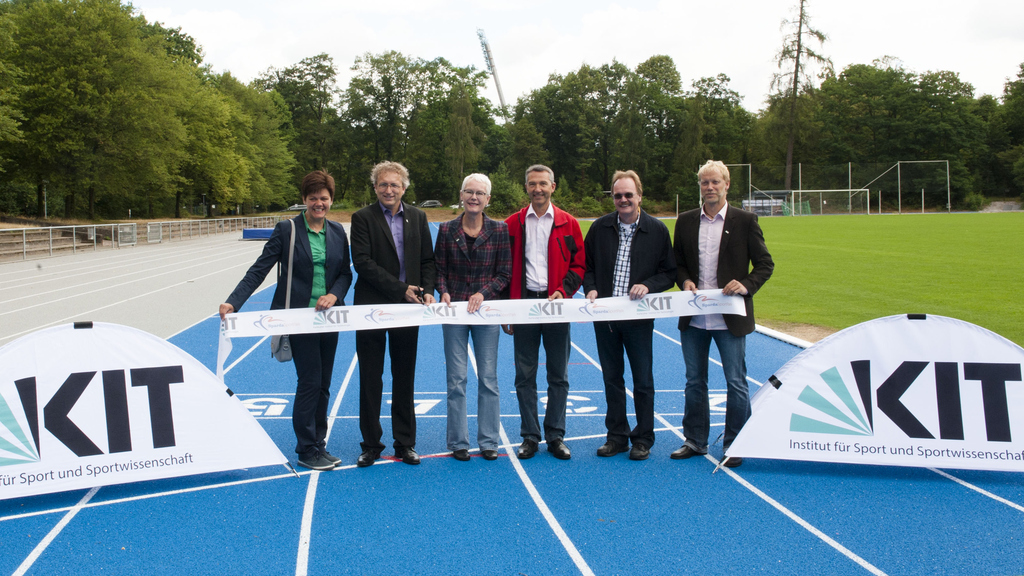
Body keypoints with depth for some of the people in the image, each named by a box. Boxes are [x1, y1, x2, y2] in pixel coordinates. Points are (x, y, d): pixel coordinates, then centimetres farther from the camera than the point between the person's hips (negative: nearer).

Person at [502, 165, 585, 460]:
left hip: (556, 305, 0)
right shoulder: (512, 224, 6)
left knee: (558, 376, 6)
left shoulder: (568, 224, 5)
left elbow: (579, 264, 6)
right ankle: (530, 436, 16)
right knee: (525, 375, 5)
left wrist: (563, 291, -11)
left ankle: (555, 436, 17)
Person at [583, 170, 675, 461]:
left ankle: (643, 439, 20)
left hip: (639, 317, -2)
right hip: (604, 316, 3)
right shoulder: (600, 227, 4)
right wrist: (591, 289, -6)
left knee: (643, 381, 6)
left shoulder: (657, 230, -1)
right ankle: (617, 436, 24)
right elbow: (586, 265, 11)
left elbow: (670, 272, 1)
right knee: (612, 379, 12)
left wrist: (648, 286, -16)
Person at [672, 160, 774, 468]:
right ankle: (695, 441, 26)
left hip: (730, 317, -3)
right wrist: (685, 281, -6)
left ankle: (735, 446, 17)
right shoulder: (686, 221, 8)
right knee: (694, 381, 13)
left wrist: (747, 285, -16)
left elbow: (765, 264, 1)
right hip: (693, 317, 3)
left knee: (736, 383, 4)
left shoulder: (745, 221, -1)